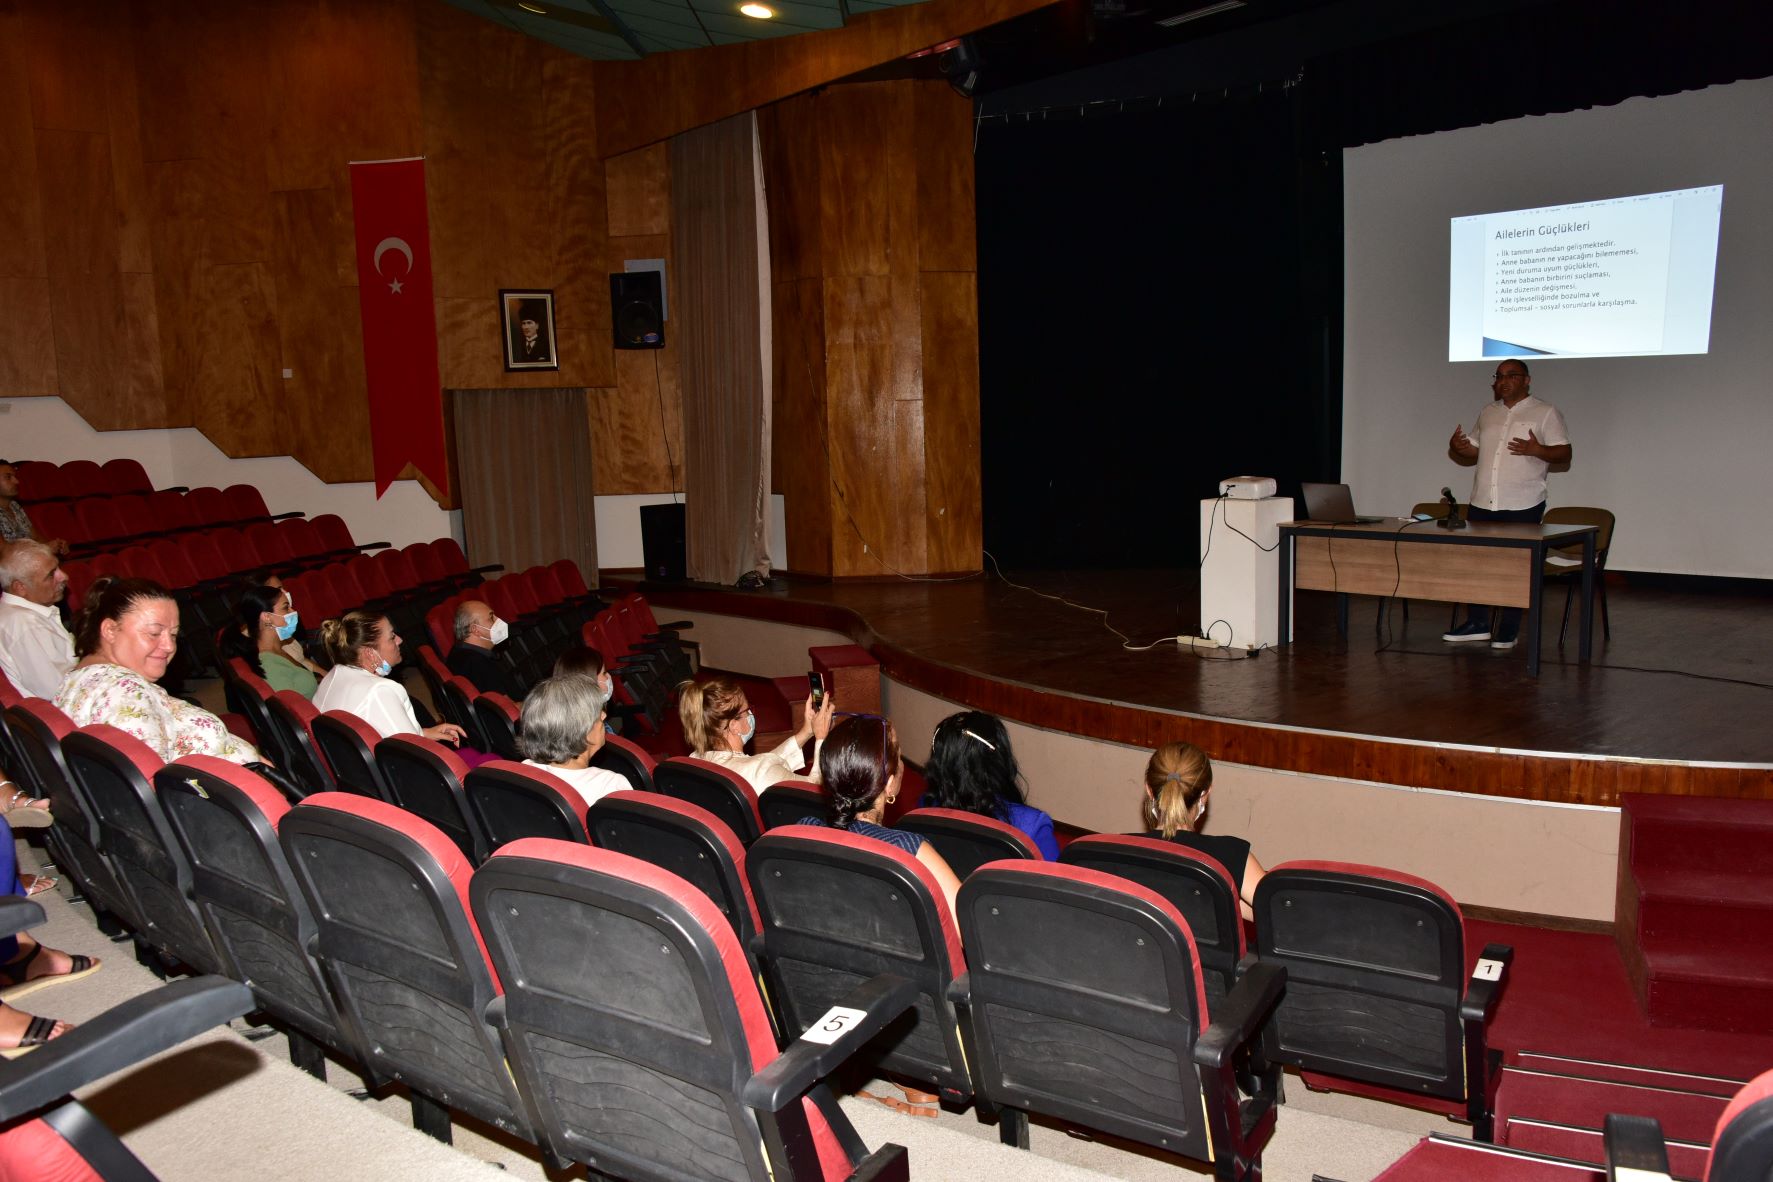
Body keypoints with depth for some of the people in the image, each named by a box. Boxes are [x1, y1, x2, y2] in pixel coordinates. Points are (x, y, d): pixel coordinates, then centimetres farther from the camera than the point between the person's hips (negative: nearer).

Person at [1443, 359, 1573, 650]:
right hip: (1482, 504, 5)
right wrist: (1457, 449, -2)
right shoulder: (1487, 414, 17)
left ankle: (1509, 631, 8)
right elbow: (1472, 454, 20)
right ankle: (1477, 624, 14)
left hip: (1522, 506, -5)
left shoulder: (1546, 413, 2)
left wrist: (1537, 450, -23)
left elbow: (1564, 453, -4)